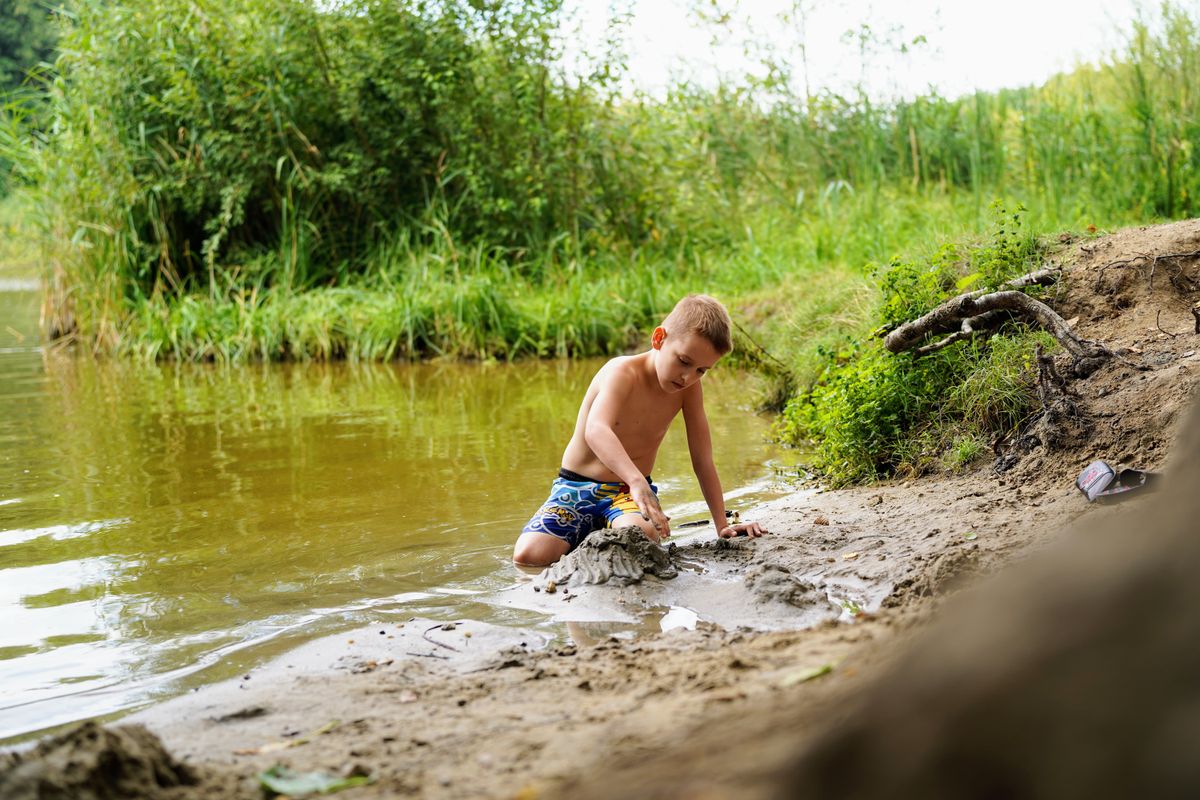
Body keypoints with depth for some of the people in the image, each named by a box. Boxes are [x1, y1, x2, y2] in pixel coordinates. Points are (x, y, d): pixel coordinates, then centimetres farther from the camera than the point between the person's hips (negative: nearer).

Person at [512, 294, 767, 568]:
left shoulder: (689, 388, -4)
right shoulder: (623, 372, -21)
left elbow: (703, 462, 2)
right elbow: (596, 431, -42)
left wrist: (722, 525, -3)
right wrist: (637, 481, -58)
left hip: (630, 492, 2)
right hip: (578, 486, -2)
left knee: (641, 535, -35)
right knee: (528, 555, -25)